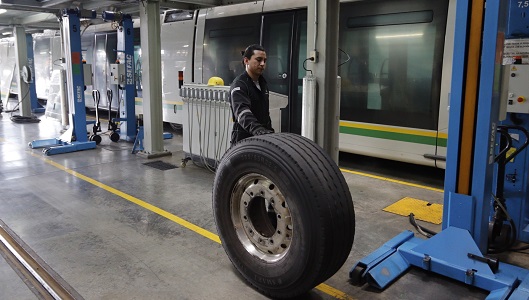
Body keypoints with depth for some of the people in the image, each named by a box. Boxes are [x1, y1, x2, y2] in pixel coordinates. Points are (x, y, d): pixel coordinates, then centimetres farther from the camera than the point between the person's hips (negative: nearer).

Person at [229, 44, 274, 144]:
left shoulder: (263, 83, 15)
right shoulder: (239, 85, -14)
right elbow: (242, 112, -32)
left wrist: (270, 131, 17)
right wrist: (257, 130, -48)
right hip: (244, 139, -8)